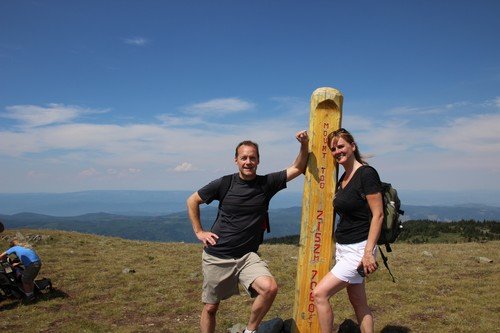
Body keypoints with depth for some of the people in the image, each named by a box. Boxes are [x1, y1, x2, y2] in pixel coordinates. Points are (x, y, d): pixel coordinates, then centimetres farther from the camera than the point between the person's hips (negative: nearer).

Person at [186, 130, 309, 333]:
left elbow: (297, 168, -3)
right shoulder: (224, 184, -6)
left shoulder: (266, 183, -3)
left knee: (270, 288, -24)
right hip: (216, 256, 0)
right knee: (210, 308, 9)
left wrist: (304, 145, -19)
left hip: (247, 256, 1)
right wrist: (198, 231, 0)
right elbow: (192, 201, 5)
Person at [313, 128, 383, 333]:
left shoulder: (366, 173, -14)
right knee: (358, 303, 14)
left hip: (358, 249, -9)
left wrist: (369, 252, -21)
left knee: (319, 294, -10)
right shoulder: (342, 179, 11)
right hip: (343, 247, 9)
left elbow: (378, 215, -17)